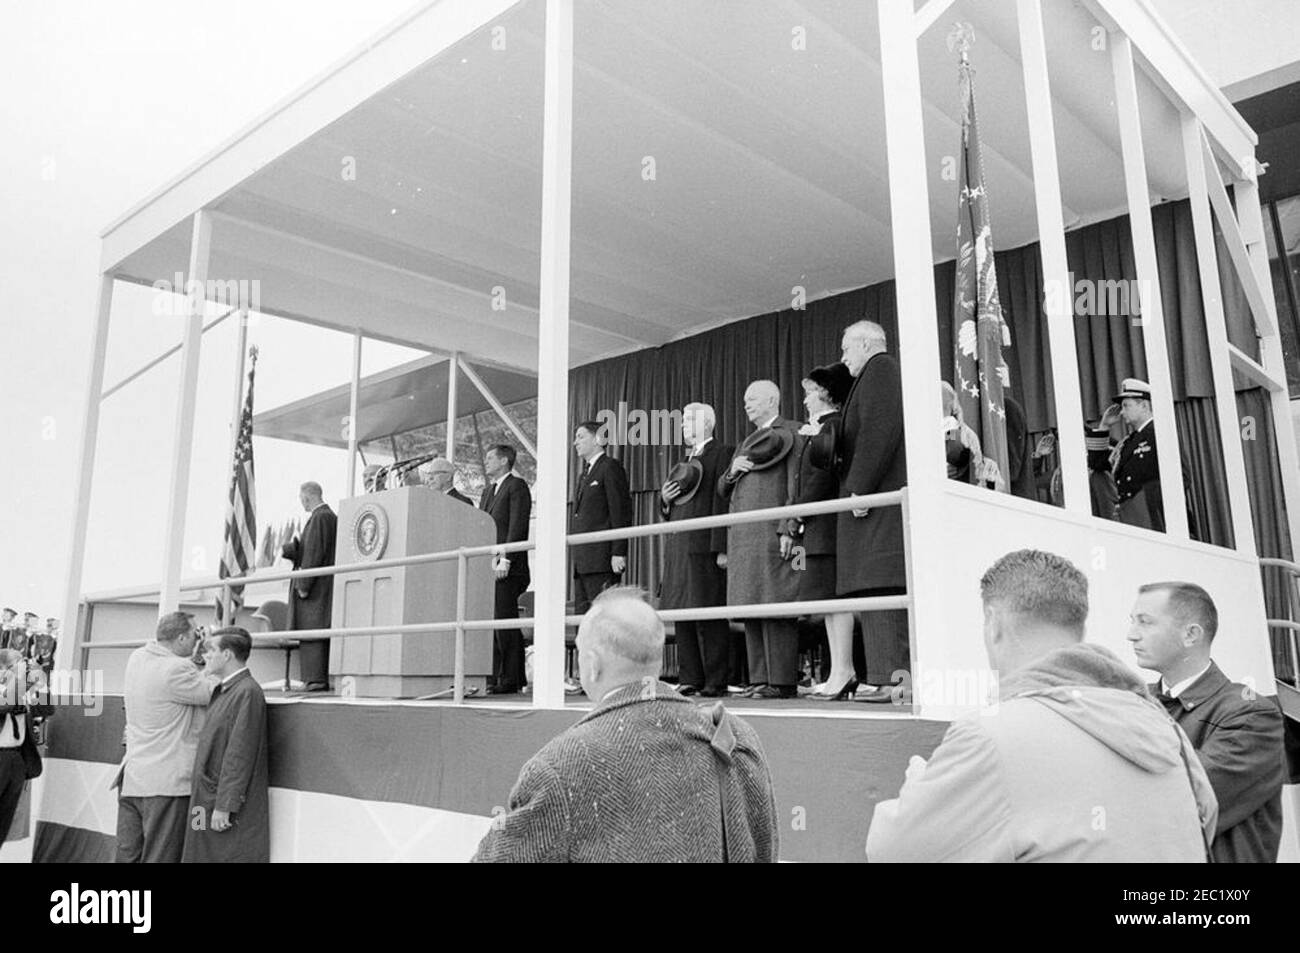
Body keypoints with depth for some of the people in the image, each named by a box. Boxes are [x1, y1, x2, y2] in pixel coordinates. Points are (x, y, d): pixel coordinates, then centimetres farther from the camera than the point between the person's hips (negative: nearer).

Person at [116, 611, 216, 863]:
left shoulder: (137, 658, 5)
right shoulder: (176, 670, -20)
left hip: (130, 778, 8)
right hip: (165, 783, -8)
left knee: (127, 855, 13)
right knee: (159, 858, 1)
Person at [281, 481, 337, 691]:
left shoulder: (320, 517, -14)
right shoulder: (329, 516, 16)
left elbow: (314, 554, -20)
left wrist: (303, 585, -19)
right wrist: (289, 548, 7)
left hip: (315, 587, -10)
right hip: (322, 587, 10)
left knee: (311, 634, -8)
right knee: (320, 635, 10)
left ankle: (316, 680, -8)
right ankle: (322, 680, 13)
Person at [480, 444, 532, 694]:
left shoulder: (517, 486, -2)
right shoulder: (488, 490, 24)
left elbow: (517, 526, -12)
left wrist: (505, 561, -18)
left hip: (506, 570, -8)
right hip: (485, 568, 8)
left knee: (505, 623, -8)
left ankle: (511, 680, -3)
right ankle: (494, 678, 9)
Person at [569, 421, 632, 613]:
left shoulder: (611, 467, -3)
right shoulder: (584, 474, 24)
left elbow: (621, 512, -11)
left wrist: (619, 552, -18)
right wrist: (575, 554, 16)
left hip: (602, 561, -9)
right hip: (582, 563, 9)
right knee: (583, 614, 5)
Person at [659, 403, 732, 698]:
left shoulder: (722, 454, -2)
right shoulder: (685, 461, 23)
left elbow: (722, 503, -11)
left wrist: (721, 549, -18)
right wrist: (664, 499, 3)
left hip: (704, 548, -8)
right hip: (677, 549, 8)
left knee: (708, 618, -6)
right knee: (683, 616, 8)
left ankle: (716, 682, 0)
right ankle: (689, 679, 13)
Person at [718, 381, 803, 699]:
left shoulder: (789, 434, 0)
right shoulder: (745, 443, 25)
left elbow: (795, 485, -10)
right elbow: (722, 490, 22)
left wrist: (788, 528, -19)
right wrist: (732, 471, 1)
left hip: (770, 533, -8)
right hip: (742, 537, 8)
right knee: (751, 610, 8)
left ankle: (781, 681, -6)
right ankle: (759, 679, 12)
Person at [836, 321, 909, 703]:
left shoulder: (878, 370, -4)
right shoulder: (883, 372, 25)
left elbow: (879, 431, -17)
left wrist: (860, 488, -20)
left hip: (879, 498, -10)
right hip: (882, 497, 10)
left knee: (879, 587, -13)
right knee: (889, 592, 7)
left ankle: (890, 679, -15)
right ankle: (900, 677, 9)